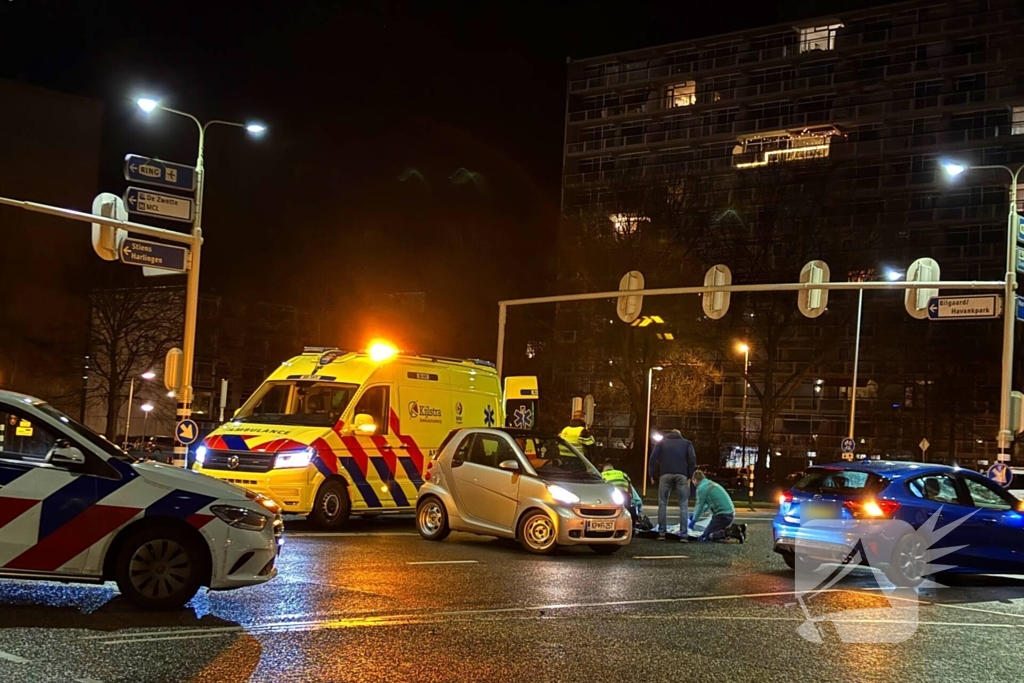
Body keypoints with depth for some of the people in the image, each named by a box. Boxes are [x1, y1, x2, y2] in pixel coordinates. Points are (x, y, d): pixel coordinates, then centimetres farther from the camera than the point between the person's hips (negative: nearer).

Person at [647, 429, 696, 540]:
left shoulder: (661, 442, 21)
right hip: (681, 475, 0)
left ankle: (662, 533, -1)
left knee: (662, 504, 6)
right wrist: (690, 476, 5)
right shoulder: (686, 443, 20)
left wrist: (652, 475, 9)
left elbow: (653, 458, 8)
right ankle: (683, 534, -7)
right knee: (683, 505, 2)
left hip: (665, 474, 1)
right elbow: (692, 459, 6)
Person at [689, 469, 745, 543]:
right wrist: (695, 515, 34)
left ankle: (730, 532, -21)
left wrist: (693, 521, 10)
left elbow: (700, 506, -3)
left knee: (704, 538, -6)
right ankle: (737, 528, 11)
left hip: (722, 516, -9)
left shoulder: (702, 488, -9)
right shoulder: (711, 484, 18)